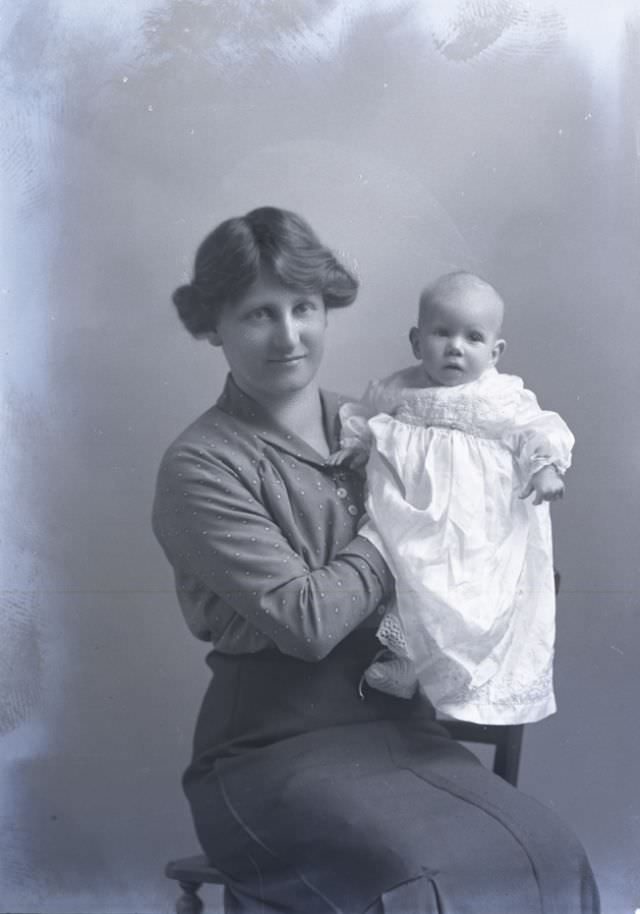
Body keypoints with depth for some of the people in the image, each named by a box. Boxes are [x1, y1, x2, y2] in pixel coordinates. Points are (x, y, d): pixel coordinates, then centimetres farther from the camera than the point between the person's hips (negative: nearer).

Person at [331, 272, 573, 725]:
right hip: (408, 525, 4)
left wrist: (546, 465, -18)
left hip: (479, 533, -4)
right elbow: (364, 417, 22)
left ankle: (408, 661, -5)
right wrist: (354, 443, 4)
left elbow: (539, 431, -1)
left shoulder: (505, 399, 0)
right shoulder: (397, 391, 9)